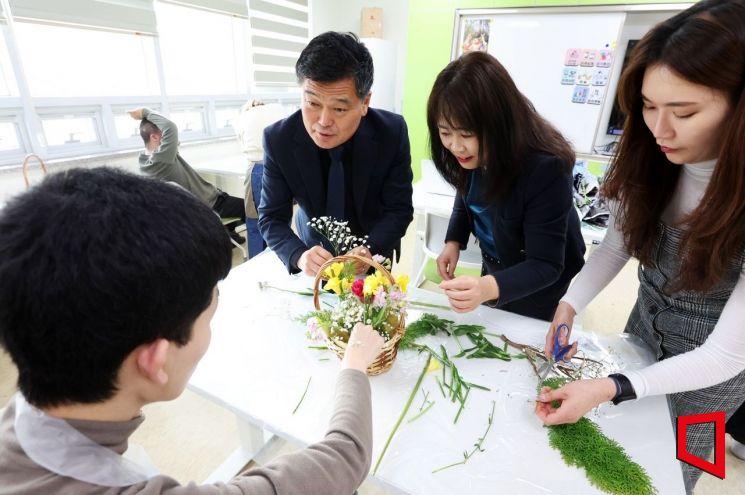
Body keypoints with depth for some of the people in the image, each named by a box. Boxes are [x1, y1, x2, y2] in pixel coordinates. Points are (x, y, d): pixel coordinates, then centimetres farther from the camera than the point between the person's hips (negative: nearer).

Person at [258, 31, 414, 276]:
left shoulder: (392, 132, -25)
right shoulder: (279, 139, -23)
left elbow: (399, 209, -19)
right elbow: (272, 217, -17)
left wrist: (370, 251, -37)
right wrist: (299, 255, -37)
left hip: (374, 248, 1)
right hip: (317, 251, 0)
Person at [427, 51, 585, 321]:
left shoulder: (545, 168, -36)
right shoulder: (468, 155, -19)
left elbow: (545, 265, -31)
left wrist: (490, 287, -49)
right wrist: (454, 240, -9)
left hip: (539, 286, -5)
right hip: (494, 265, 6)